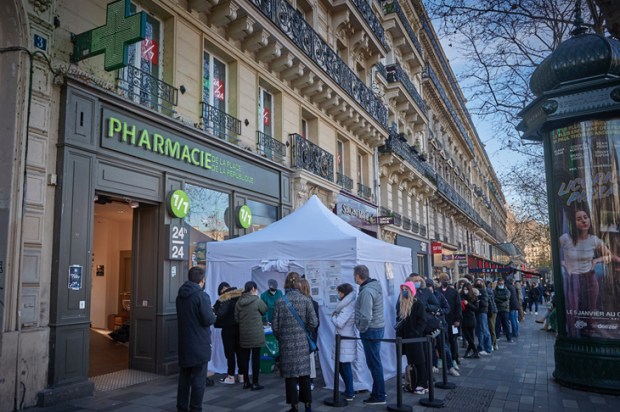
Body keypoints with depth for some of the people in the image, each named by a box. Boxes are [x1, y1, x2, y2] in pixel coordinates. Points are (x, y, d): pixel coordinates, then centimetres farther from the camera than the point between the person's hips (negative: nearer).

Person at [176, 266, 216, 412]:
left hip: (184, 343, 7)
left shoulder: (180, 296, 7)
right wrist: (213, 315, 2)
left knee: (184, 377, 16)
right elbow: (208, 320, -20)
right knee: (198, 379, 2)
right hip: (199, 344, -7)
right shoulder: (201, 295, -17)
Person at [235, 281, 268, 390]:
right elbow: (265, 310, 4)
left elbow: (236, 318, 6)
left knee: (244, 357, 11)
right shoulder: (257, 300, -13)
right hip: (256, 333, -5)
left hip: (243, 333, 5)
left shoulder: (239, 302, 1)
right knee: (256, 358, 2)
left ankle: (246, 382, 19)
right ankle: (255, 383, 6)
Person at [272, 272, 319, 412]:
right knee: (304, 373, 12)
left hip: (286, 343, -1)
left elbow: (275, 325, -3)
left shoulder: (280, 302, -5)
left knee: (290, 374, 8)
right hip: (302, 342, 1)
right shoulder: (306, 300, -5)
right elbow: (313, 322, -9)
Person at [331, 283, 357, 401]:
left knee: (346, 366, 0)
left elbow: (339, 323, -24)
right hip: (342, 340, 10)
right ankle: (349, 391, 26)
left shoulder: (348, 307, -18)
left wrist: (333, 316, -7)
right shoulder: (347, 305, 13)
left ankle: (350, 393, 10)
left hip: (346, 341, -10)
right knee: (341, 366, 16)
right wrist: (335, 315, 0)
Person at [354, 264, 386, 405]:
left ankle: (379, 396, 11)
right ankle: (377, 391, 32)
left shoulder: (366, 291, -24)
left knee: (374, 363, 1)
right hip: (378, 328, 10)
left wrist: (362, 329, -11)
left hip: (371, 330, -10)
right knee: (375, 362, 19)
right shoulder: (375, 285, 6)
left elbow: (366, 317, -29)